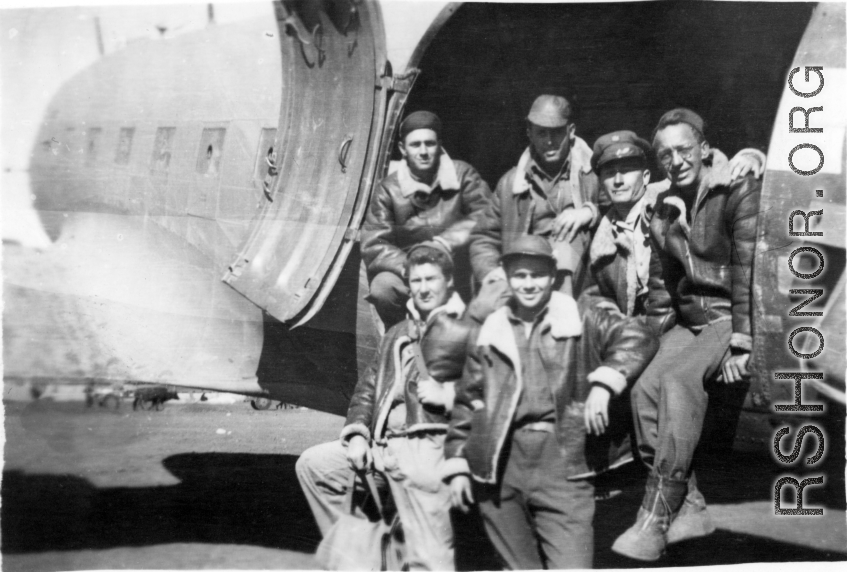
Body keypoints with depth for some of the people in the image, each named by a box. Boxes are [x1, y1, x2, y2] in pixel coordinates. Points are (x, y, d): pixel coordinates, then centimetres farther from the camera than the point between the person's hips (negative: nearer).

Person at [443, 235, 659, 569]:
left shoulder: (580, 322, 5)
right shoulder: (490, 333, 13)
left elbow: (639, 337, -6)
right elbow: (466, 402, 15)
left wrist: (603, 384, -19)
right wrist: (457, 465, 10)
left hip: (562, 460, -2)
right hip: (500, 468, 3)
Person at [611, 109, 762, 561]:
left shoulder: (740, 191, -8)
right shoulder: (664, 205, 11)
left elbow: (748, 272, -15)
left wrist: (741, 344, -20)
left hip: (737, 318, -6)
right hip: (689, 321, 6)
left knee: (677, 379, -29)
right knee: (645, 388, -19)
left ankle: (655, 518, -27)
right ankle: (688, 507, -10)